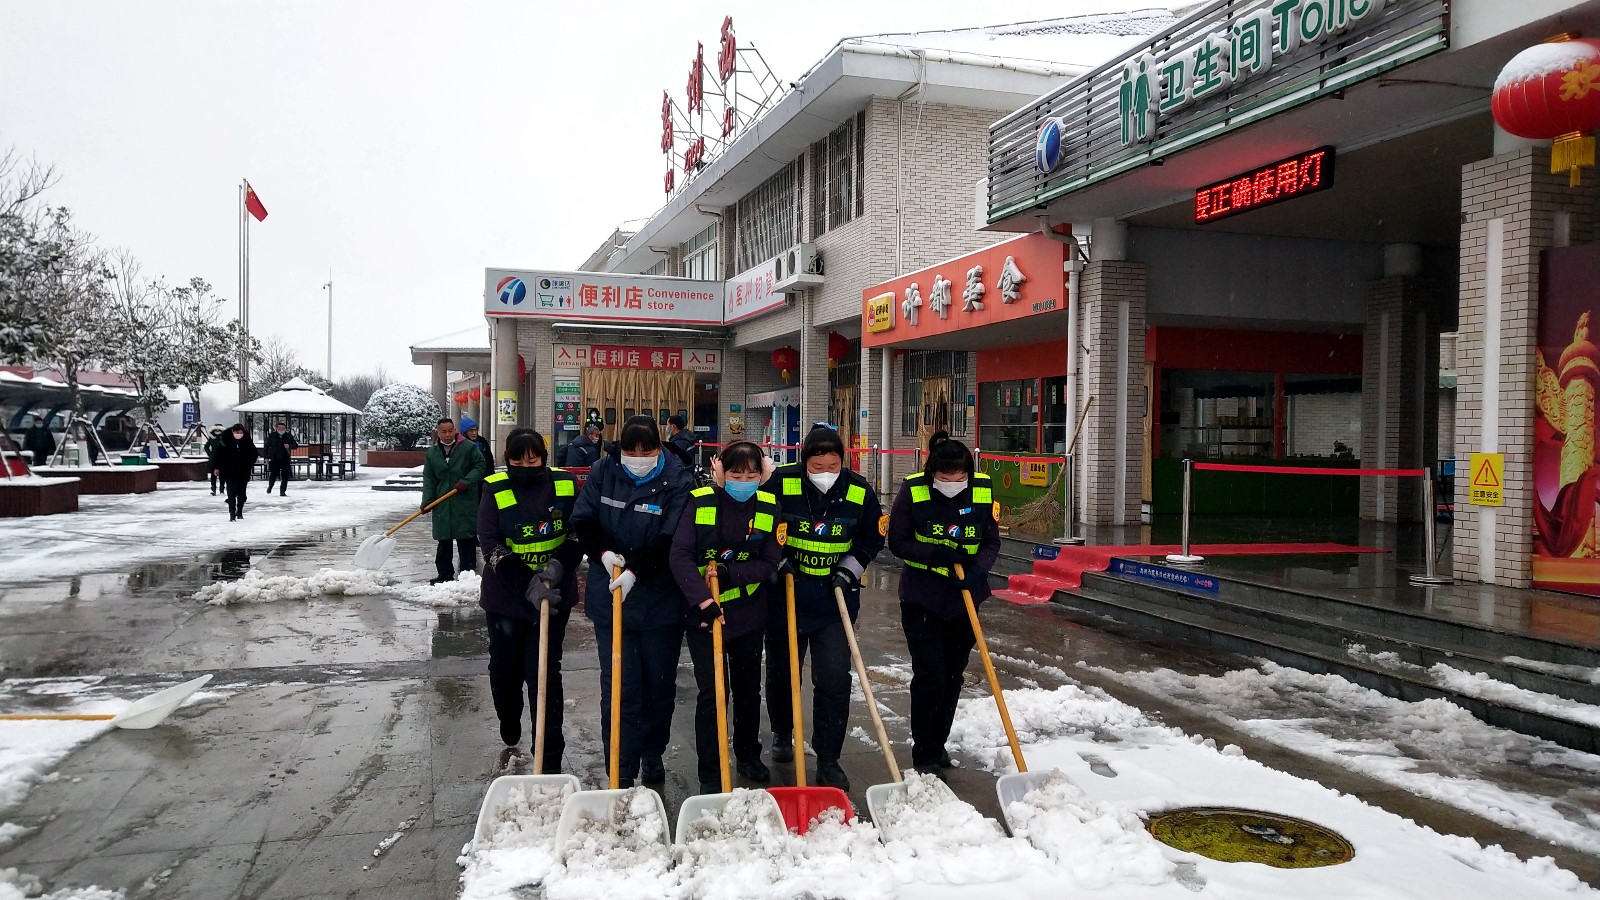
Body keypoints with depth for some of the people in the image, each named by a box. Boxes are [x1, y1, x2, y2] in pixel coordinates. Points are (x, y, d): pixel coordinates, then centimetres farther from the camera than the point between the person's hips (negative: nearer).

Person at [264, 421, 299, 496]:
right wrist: (266, 457, 1)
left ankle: (282, 491, 8)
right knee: (273, 475, 3)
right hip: (274, 459, -1)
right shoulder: (271, 435, 0)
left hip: (285, 460, 1)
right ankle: (270, 486, 32)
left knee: (285, 476, -1)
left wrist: (289, 446, -16)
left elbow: (296, 445, 6)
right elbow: (267, 446, 5)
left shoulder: (289, 436, 2)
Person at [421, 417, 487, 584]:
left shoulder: (469, 447, -3)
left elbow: (480, 466, 0)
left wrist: (466, 481, -13)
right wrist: (426, 501, -2)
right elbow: (429, 480, 7)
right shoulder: (432, 453, 7)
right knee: (443, 541, 10)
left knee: (467, 540, -1)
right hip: (442, 504, 3)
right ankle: (445, 575, 19)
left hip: (465, 503, -3)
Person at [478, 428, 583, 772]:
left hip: (553, 597, -1)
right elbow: (491, 546, -13)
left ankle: (550, 760, 2)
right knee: (504, 671, 15)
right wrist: (527, 585, -22)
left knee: (544, 674, -4)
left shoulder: (565, 485, -4)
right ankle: (510, 740, 38)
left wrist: (559, 564, -16)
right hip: (506, 597, 1)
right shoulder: (495, 490, -8)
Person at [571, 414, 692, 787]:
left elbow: (670, 541, -18)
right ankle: (621, 772, 10)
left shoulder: (677, 480, -12)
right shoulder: (603, 471, -2)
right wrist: (603, 552, -15)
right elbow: (583, 521, 2)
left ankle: (653, 754, 36)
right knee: (618, 687, 1)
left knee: (660, 684, 14)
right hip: (611, 597, 1)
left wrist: (636, 571, -27)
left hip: (660, 599, -1)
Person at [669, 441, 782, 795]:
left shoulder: (768, 507, -4)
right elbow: (680, 556, -17)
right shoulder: (700, 502, -11)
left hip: (748, 613, 3)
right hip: (703, 613, -3)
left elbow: (770, 563, -6)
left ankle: (749, 756, 37)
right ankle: (710, 774, 11)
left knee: (749, 687, 17)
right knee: (712, 691, -3)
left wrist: (731, 573, -21)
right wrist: (703, 600, -27)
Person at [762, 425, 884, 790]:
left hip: (834, 600, 0)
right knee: (782, 671, 16)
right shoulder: (780, 483, -14)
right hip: (785, 593, 0)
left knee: (834, 678, -6)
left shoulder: (859, 492, -9)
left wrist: (850, 569, -5)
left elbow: (872, 538, 6)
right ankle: (782, 733, 42)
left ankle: (828, 761, 6)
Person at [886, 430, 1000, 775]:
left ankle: (939, 742, 31)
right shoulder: (913, 491, -15)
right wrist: (937, 554, -23)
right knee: (929, 676, -5)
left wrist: (977, 570, -20)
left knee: (953, 674, 13)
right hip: (921, 599, -3)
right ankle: (925, 753, 10)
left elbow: (992, 542, 0)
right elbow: (897, 543, -9)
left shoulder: (983, 491, -7)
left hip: (964, 598, 3)